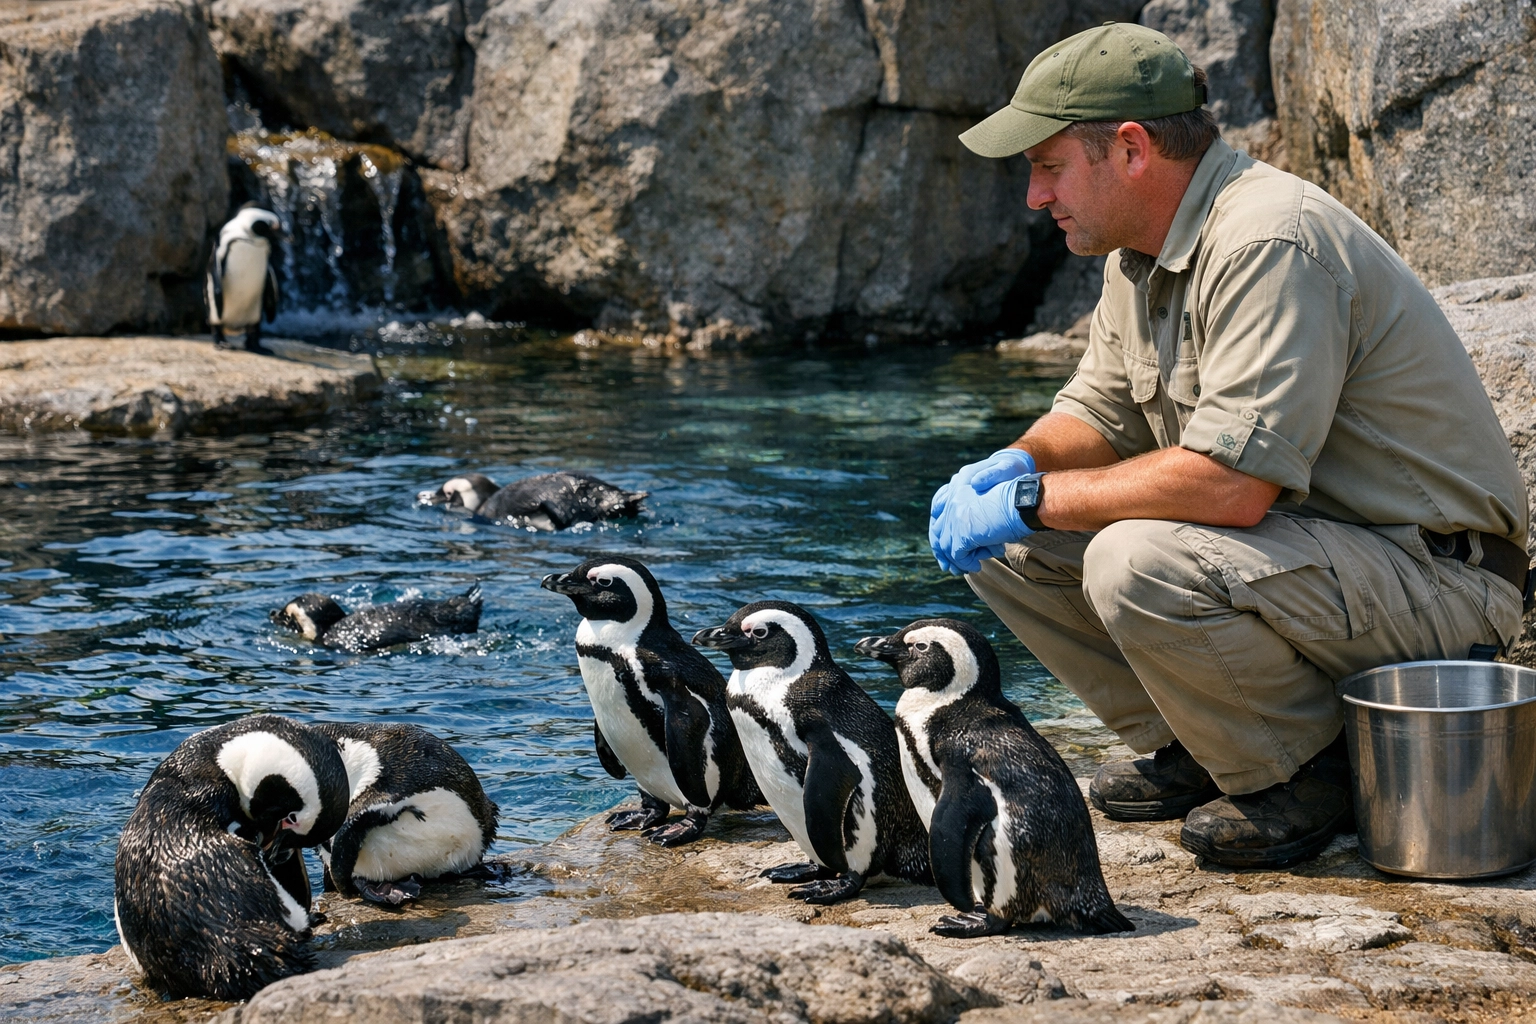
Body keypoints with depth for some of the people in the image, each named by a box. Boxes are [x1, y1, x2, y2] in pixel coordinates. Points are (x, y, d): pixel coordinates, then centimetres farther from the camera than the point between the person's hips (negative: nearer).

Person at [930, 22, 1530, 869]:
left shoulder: (1270, 243, -25)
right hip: (1287, 542, 9)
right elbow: (1098, 415, 16)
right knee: (1007, 543, -1)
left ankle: (1313, 774, -9)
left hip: (1426, 573, -9)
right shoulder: (1142, 252, 6)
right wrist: (1016, 466, -7)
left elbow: (1232, 481, -32)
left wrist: (1035, 501, -23)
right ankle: (1193, 748, 10)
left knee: (1136, 564, -33)